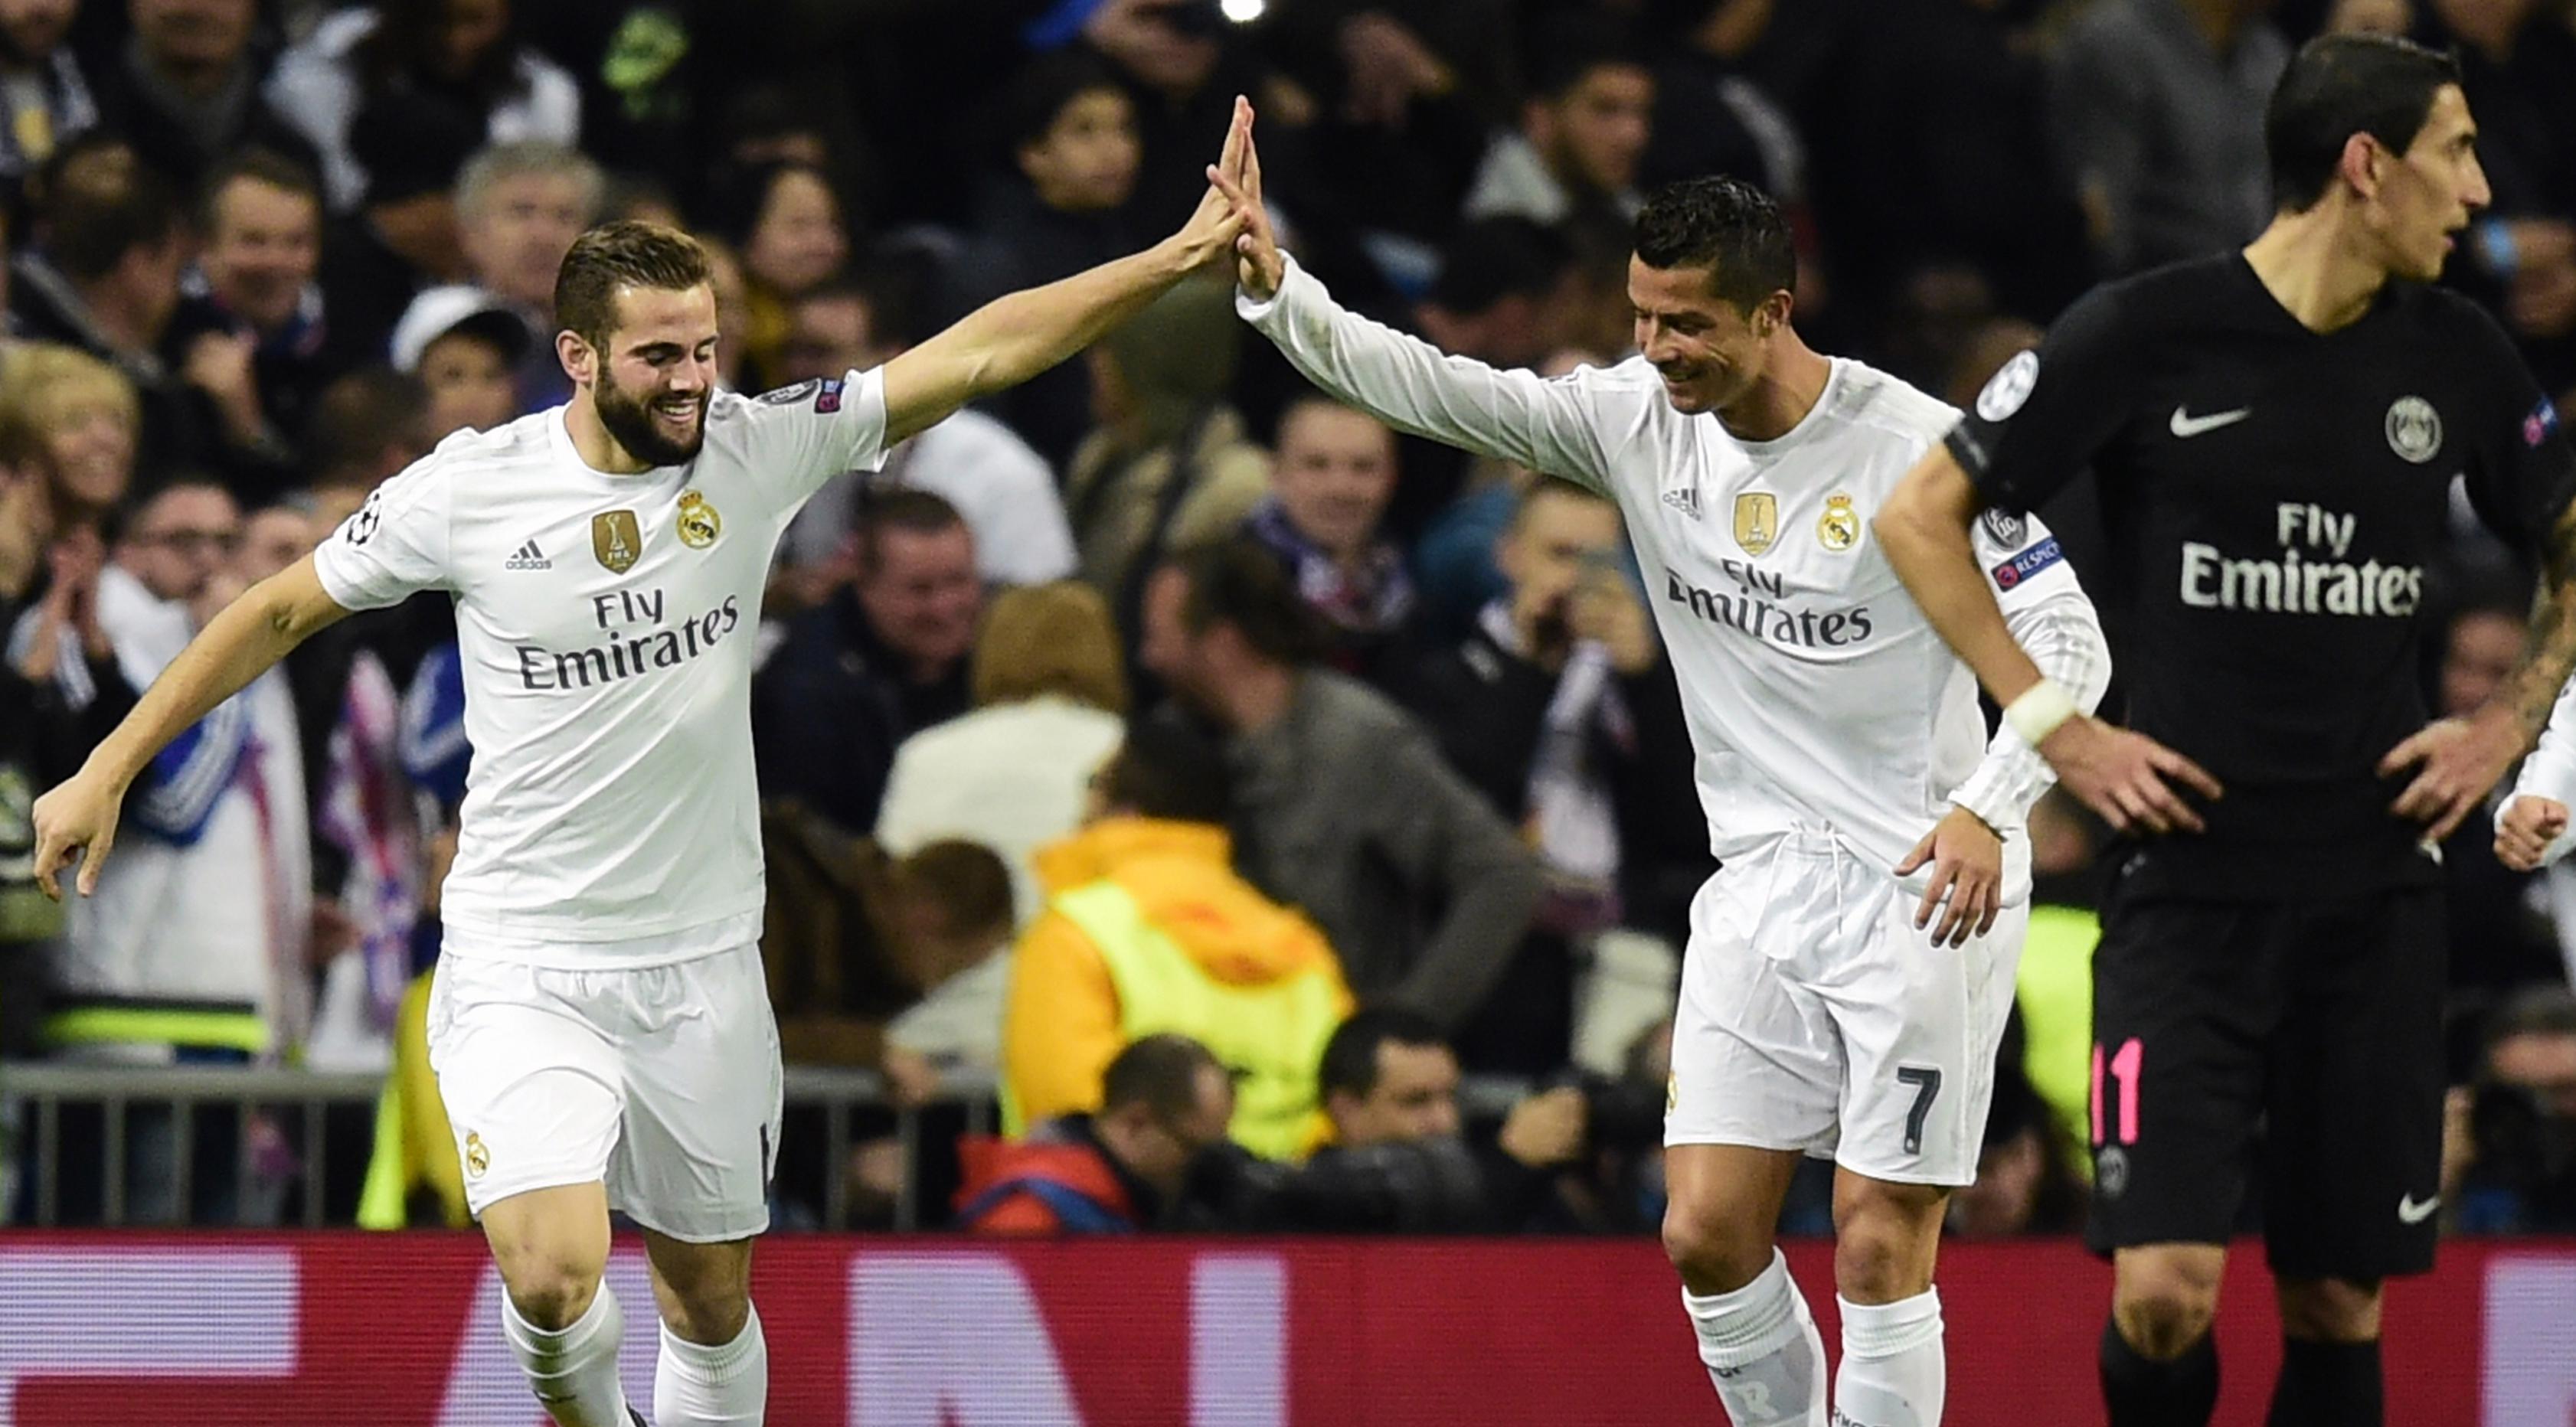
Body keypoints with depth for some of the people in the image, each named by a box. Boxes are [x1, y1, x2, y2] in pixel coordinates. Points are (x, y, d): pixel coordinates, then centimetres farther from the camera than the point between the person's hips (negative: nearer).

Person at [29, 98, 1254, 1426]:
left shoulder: (758, 450, -5)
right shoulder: (470, 490, -9)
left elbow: (983, 350, -8)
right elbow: (282, 610, 4)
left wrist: (1176, 256, -16)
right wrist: (108, 770, 3)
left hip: (700, 967, 3)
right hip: (522, 967, -3)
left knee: (711, 1301, 12)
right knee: (554, 1280, -20)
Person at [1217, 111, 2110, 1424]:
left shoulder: (1916, 445, -14)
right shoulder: (1637, 423, 0)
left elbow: (2067, 641, -12)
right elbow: (1438, 391, -5)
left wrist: (1988, 807, -27)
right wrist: (1277, 291, -20)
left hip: (1922, 886, -5)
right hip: (1760, 884, 5)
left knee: (1880, 1247, -6)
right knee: (1707, 1233, -1)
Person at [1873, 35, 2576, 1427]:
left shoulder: (2455, 353, 5)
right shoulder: (2145, 332, -7)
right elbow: (1921, 514, 0)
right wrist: (2053, 725, -5)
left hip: (2377, 889, 4)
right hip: (2188, 881, -4)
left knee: (2338, 1302, 3)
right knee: (2164, 1289, -13)